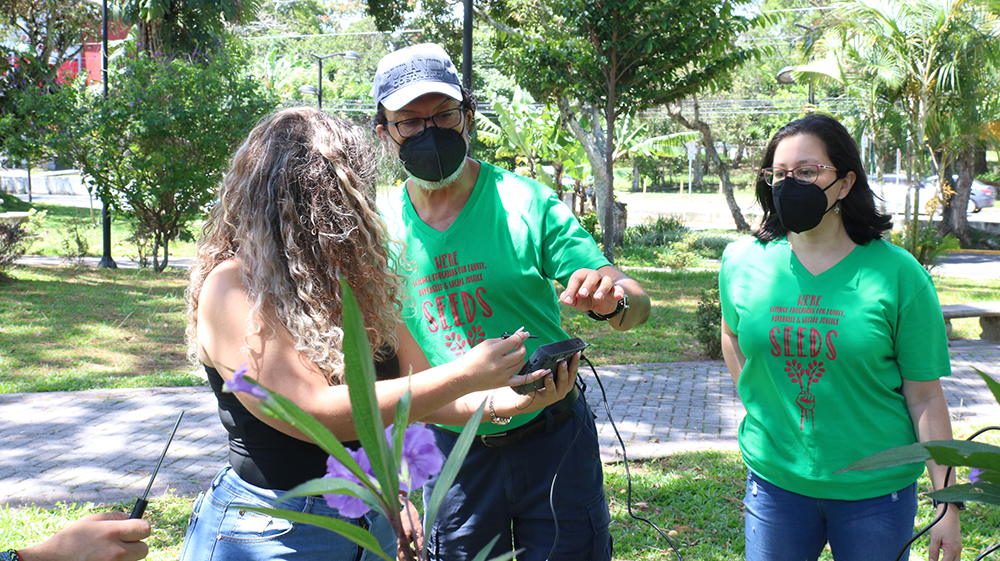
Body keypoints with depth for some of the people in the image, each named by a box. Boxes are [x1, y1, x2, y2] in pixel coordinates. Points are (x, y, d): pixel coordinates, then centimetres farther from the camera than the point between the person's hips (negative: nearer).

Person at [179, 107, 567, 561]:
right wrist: (465, 375, -23)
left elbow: (419, 387, 5)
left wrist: (516, 399, -12)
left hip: (372, 523, 7)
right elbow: (317, 412, -25)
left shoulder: (357, 284, 4)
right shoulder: (231, 288, -17)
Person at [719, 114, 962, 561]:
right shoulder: (742, 262, -2)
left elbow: (926, 398, -7)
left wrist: (947, 505, -8)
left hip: (874, 489, -2)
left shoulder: (897, 274, -9)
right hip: (775, 480, 2)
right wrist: (756, 404, 8)